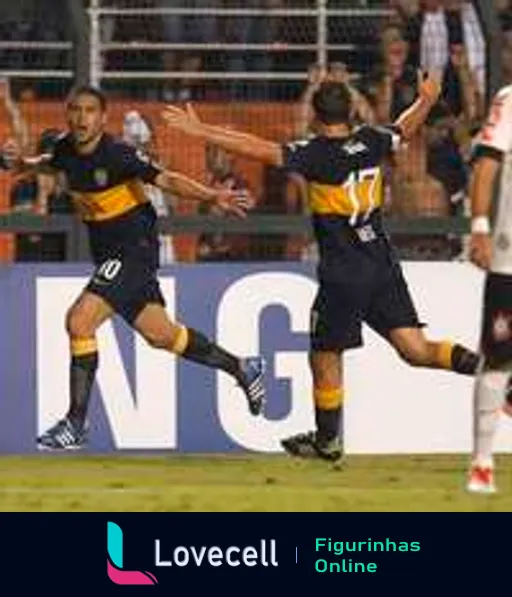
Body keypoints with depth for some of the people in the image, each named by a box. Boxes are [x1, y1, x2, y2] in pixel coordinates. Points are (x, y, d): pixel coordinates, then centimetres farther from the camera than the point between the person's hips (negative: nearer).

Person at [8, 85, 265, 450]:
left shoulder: (117, 155, -20)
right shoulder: (67, 151, 2)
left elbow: (166, 180, -26)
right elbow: (54, 162, 27)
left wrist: (212, 196, -39)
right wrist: (28, 164, 10)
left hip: (135, 250, -8)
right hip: (107, 255, 8)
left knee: (80, 321, -18)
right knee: (161, 334, 15)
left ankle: (76, 424, -10)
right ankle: (242, 369, 33)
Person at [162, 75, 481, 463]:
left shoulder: (315, 154, -13)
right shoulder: (371, 142, 3)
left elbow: (257, 148, -22)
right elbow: (406, 128, 25)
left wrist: (200, 131, -19)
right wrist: (426, 101, 45)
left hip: (344, 274, -5)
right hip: (383, 264, 5)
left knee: (326, 358, 11)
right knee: (416, 349, 4)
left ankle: (327, 440, 23)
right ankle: (481, 363, -18)